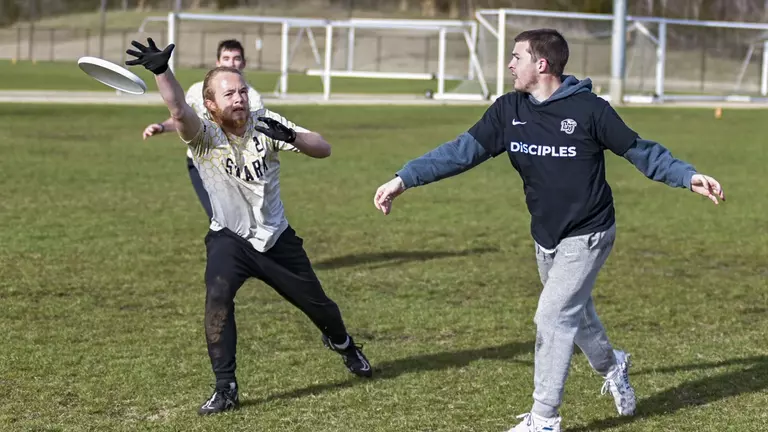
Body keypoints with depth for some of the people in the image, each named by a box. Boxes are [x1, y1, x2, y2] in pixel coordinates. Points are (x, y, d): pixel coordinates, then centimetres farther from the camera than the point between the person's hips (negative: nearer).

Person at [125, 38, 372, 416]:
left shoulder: (265, 124, -13)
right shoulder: (203, 134, -19)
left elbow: (323, 149, -16)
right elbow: (179, 110, -42)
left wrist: (290, 136, -36)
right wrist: (161, 71, -60)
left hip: (277, 237, 2)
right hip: (229, 238, -2)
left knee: (317, 304, 14)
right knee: (217, 298, -29)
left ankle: (342, 343, 50)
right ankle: (225, 388, -17)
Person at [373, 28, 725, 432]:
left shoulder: (589, 109, -16)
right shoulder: (509, 110, -4)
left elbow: (639, 150, -8)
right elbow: (462, 150, -8)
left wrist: (688, 176, -19)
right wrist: (404, 178, -16)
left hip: (587, 236, -6)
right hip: (546, 238, 6)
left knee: (552, 317, -12)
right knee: (575, 314, 21)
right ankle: (611, 366, 50)